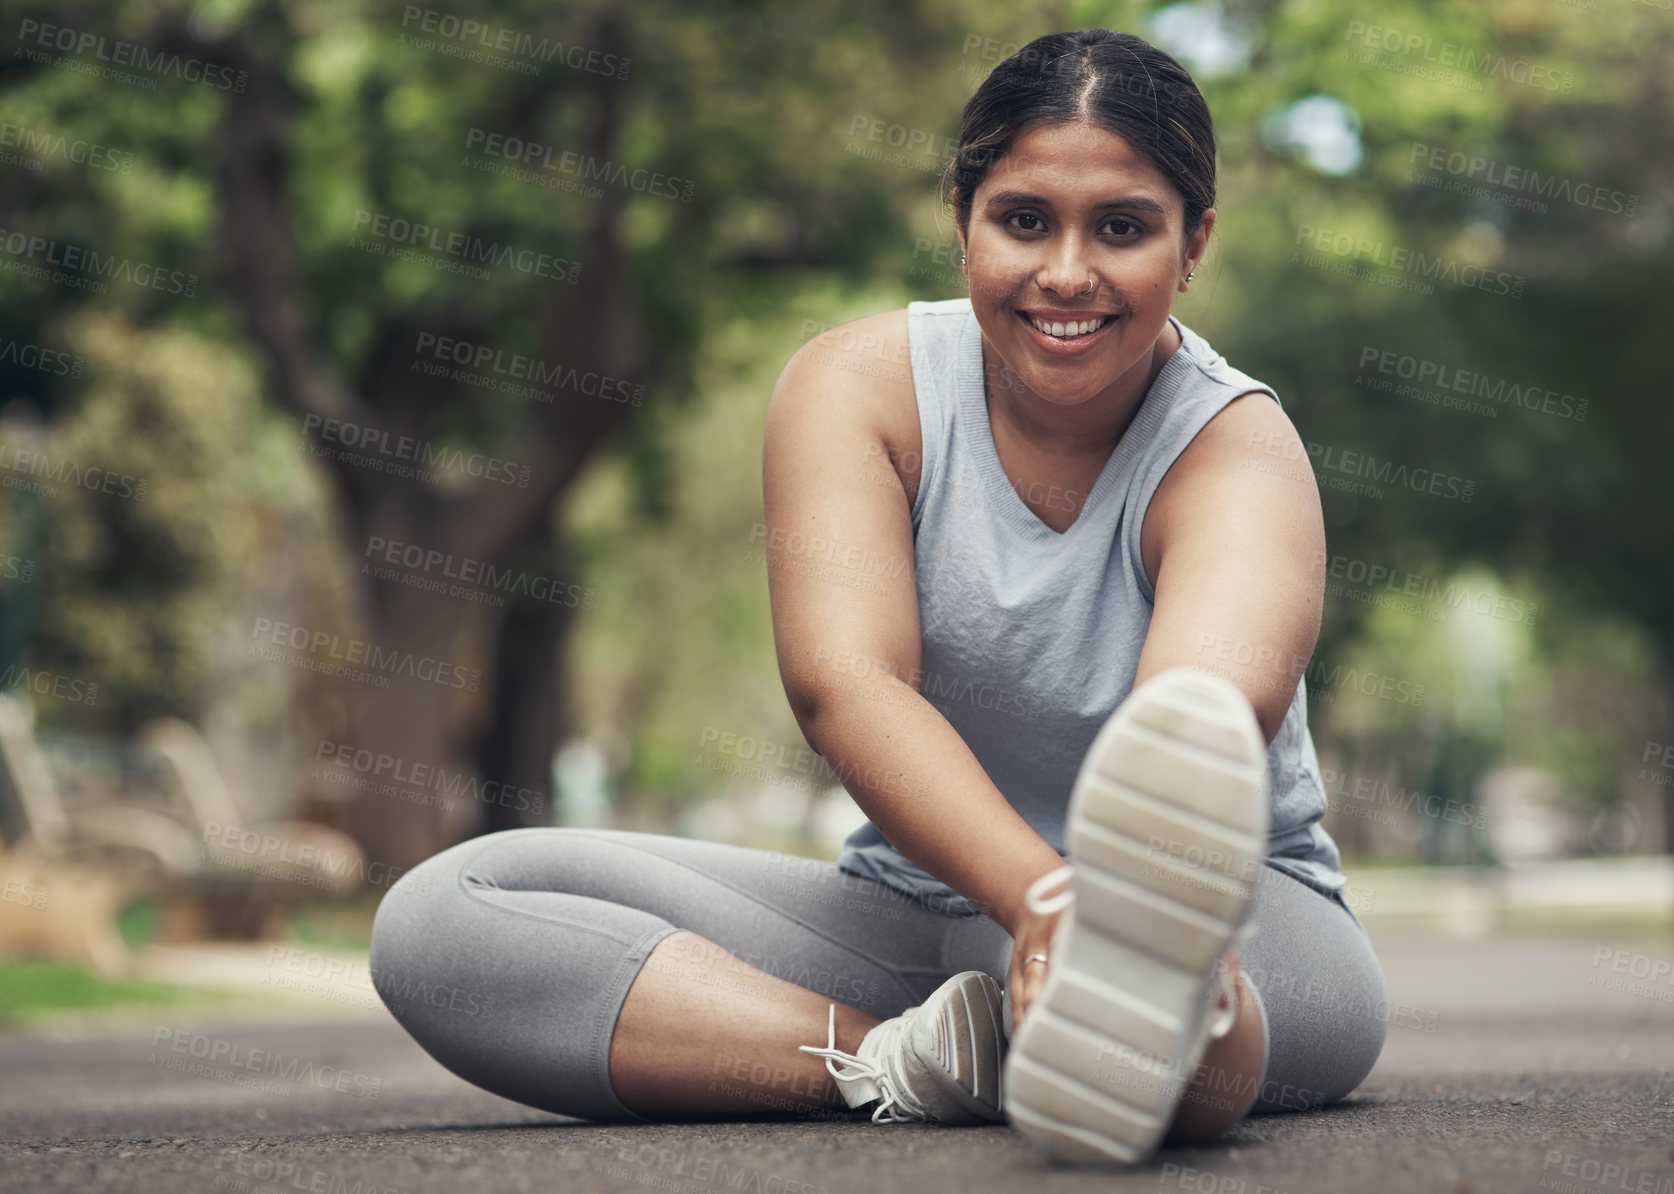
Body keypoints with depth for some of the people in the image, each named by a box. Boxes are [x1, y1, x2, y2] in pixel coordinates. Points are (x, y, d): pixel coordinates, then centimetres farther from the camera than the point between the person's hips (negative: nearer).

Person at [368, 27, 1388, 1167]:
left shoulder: (1239, 449, -14)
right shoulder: (856, 382, -7)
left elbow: (1207, 711, -38)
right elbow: (842, 679, -25)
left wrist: (1135, 892, -62)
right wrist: (1042, 893, -45)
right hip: (909, 915, 4)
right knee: (444, 914, -18)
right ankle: (908, 1058, -36)